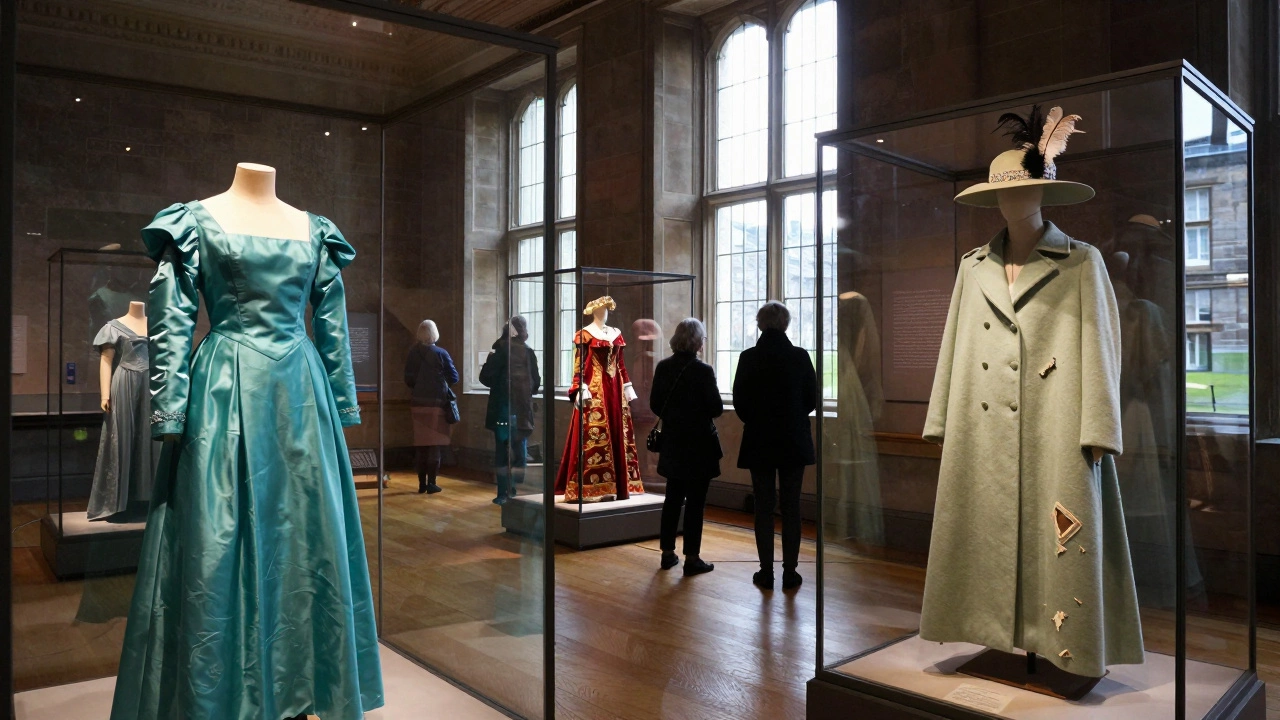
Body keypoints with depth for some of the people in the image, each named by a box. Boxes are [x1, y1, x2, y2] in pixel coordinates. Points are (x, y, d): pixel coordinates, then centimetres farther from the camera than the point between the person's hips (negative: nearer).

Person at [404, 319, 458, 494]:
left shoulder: (412, 354, 0)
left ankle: (422, 483, 12)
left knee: (420, 444, 10)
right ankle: (431, 483, 3)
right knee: (435, 444, 3)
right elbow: (454, 378, -5)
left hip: (418, 404, 3)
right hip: (437, 404, -3)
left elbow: (408, 380, 6)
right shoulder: (440, 353, -10)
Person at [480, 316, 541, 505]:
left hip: (502, 407, -2)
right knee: (520, 452, 10)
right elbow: (536, 383, 4)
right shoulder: (528, 352, 1)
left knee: (502, 451, 5)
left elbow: (485, 377, -9)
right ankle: (518, 493, 11)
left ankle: (503, 494, 4)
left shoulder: (499, 350, -6)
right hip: (523, 410, 2)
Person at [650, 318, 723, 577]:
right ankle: (692, 558, 8)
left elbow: (655, 404, 5)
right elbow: (716, 408, -14)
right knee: (695, 502, 3)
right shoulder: (702, 371, -16)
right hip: (699, 444, -5)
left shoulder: (663, 368, 0)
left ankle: (668, 553, 23)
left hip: (672, 443, 5)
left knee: (673, 499, 16)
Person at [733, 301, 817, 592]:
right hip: (794, 441, 1)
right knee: (791, 506, 7)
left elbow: (739, 401, -4)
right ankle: (790, 572, 11)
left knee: (764, 506, 7)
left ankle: (766, 572, 10)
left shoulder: (749, 358, -8)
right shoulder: (800, 356, -6)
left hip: (759, 440, 0)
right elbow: (812, 399, 1)